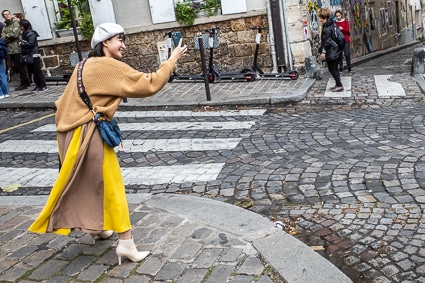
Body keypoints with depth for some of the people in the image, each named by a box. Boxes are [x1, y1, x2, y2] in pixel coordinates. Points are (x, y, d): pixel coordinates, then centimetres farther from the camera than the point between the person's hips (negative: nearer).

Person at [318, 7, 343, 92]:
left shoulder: (326, 28, -20)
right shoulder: (331, 23, 9)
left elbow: (326, 41, -20)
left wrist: (323, 52, -17)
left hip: (331, 51, -10)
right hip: (336, 50, 10)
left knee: (332, 69, -1)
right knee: (335, 68, 16)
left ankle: (339, 86, 2)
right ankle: (338, 84, 23)